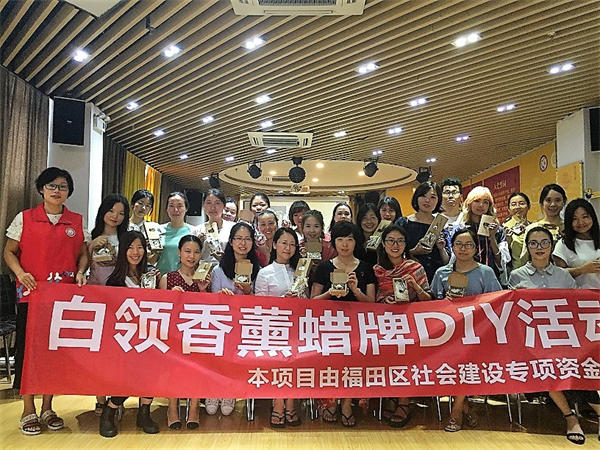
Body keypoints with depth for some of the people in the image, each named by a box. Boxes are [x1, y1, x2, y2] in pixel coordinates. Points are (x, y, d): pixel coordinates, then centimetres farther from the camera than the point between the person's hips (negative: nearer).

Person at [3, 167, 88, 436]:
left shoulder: (77, 222, 9)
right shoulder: (25, 218, 4)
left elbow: (83, 254, 14)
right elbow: (9, 251, 6)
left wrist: (80, 272, -5)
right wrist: (20, 273, -10)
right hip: (31, 294, -1)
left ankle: (47, 409, 21)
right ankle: (28, 411, 17)